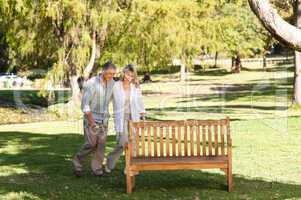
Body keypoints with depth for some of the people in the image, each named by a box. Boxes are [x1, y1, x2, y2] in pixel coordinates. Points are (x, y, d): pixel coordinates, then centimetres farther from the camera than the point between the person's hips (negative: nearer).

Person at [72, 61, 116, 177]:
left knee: (101, 145, 2)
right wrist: (91, 121, -19)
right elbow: (85, 104, -17)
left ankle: (96, 168, 10)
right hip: (91, 118, -5)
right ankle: (77, 161, 15)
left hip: (104, 119, 5)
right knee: (91, 144, -7)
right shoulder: (91, 83, -16)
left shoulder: (112, 83, 1)